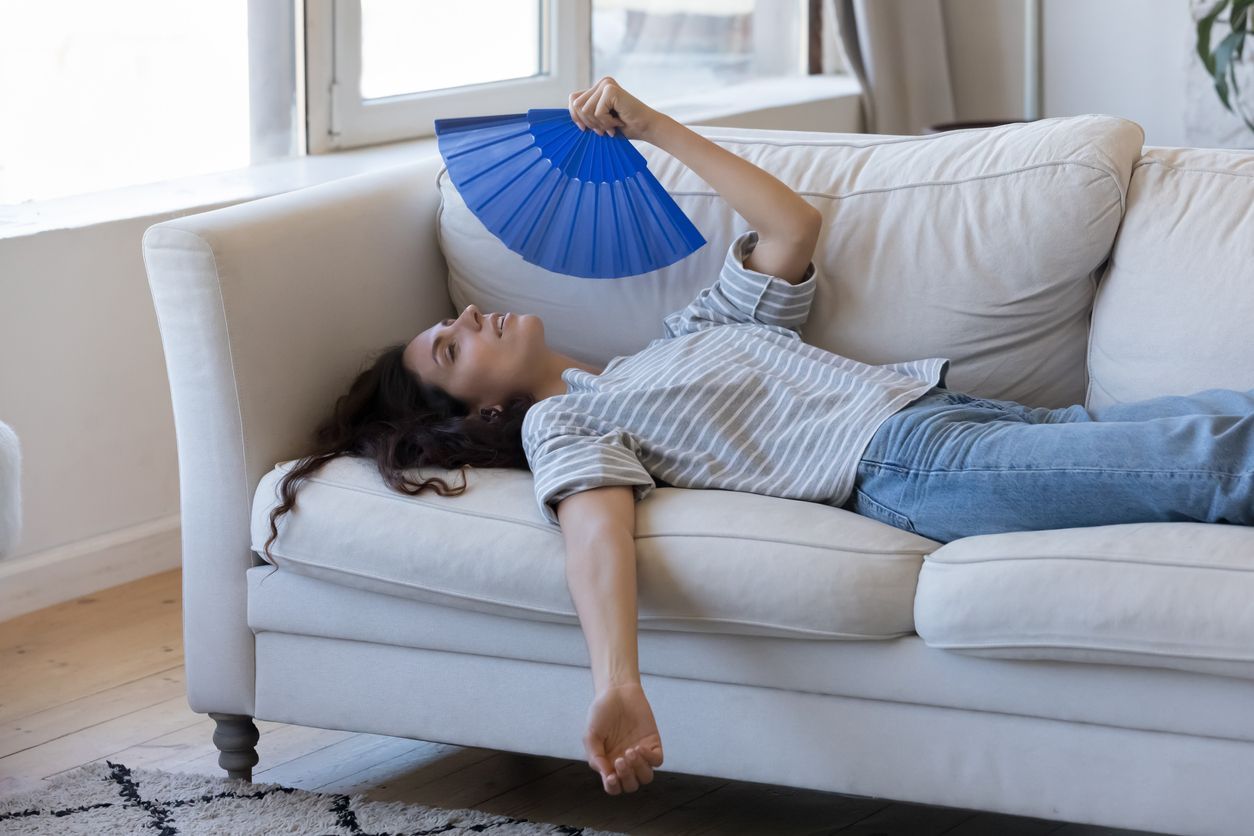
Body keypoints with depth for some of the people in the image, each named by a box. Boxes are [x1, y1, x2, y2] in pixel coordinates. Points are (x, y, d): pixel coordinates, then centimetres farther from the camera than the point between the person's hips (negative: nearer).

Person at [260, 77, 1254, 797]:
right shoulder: (561, 422, 7)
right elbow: (596, 526, -14)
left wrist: (654, 127, 29)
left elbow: (794, 226, 30)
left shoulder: (692, 332, 30)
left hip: (938, 399, 8)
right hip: (906, 464, -7)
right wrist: (616, 686, -34)